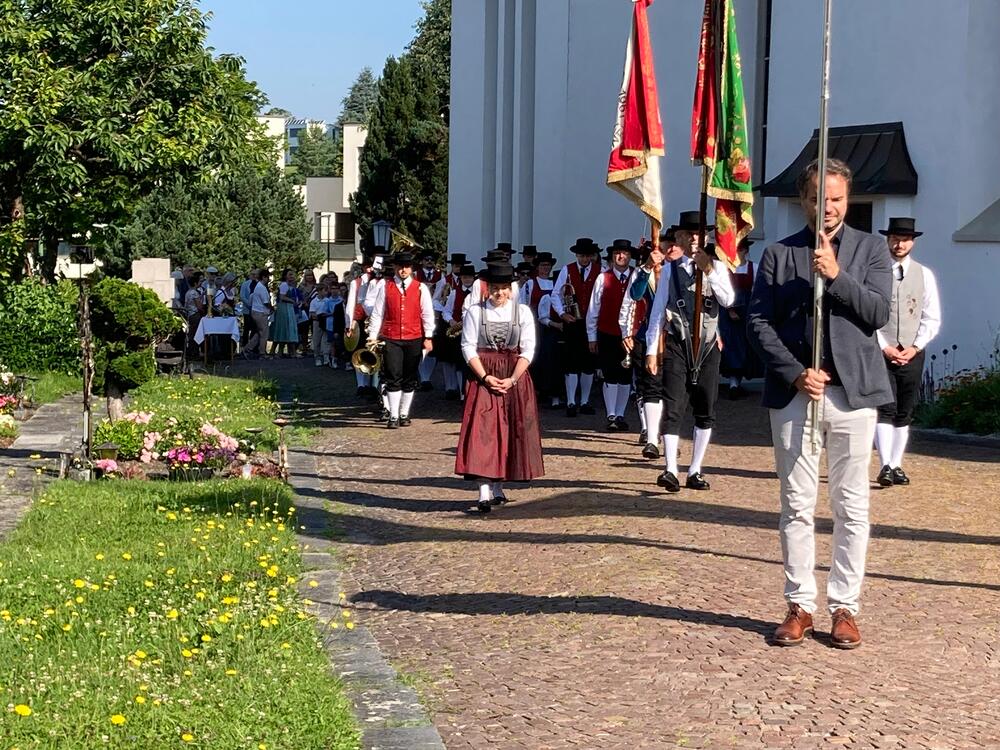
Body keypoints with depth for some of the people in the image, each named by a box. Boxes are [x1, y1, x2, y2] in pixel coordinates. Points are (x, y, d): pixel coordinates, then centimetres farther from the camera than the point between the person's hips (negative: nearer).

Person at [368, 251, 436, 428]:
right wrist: (373, 337, 0)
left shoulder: (421, 288, 4)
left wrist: (428, 337, -3)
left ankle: (404, 414, 17)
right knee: (393, 378, -5)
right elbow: (377, 314, 4)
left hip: (414, 339, 1)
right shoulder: (385, 287, 3)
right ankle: (393, 416, -3)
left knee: (410, 379, 7)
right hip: (391, 339, -1)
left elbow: (427, 314, 3)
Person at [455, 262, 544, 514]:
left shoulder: (522, 312, 3)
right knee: (482, 432, -11)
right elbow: (468, 347, -2)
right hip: (484, 377, -1)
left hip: (515, 378, 2)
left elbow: (528, 350, -1)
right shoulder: (475, 312, 2)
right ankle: (485, 495, -17)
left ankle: (497, 488, 18)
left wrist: (512, 379, -12)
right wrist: (486, 377, -13)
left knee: (511, 432, 4)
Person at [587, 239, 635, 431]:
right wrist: (592, 337, 2)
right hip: (607, 335, -1)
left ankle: (620, 415, 20)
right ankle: (611, 416, 4)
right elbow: (593, 309, 2)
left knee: (626, 377, 9)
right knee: (610, 376, -1)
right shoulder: (603, 278, -2)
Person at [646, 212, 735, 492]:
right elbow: (658, 311, 4)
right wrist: (651, 350, 1)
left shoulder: (718, 268, 6)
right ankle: (670, 470, -14)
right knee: (673, 408, -11)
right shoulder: (670, 269, 4)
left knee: (706, 411, 6)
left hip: (707, 345, 2)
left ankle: (694, 472, 14)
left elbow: (728, 300, -10)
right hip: (677, 345, -2)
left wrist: (708, 270, -18)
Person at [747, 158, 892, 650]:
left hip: (853, 391, 0)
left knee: (851, 507, 3)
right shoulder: (778, 255, 8)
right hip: (794, 391, 1)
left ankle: (844, 607, 11)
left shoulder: (869, 249, 8)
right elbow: (759, 323, 2)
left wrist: (836, 276, -15)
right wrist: (795, 373, -8)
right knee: (797, 505, 5)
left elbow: (879, 313, -3)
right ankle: (799, 605, 13)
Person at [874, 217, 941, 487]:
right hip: (880, 353, -3)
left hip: (913, 354, 3)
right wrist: (885, 348, -10)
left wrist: (914, 348, -6)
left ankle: (896, 466, 15)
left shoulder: (924, 275, 7)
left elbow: (932, 318, 6)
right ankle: (885, 467, -15)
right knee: (885, 411, -11)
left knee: (904, 414, 7)